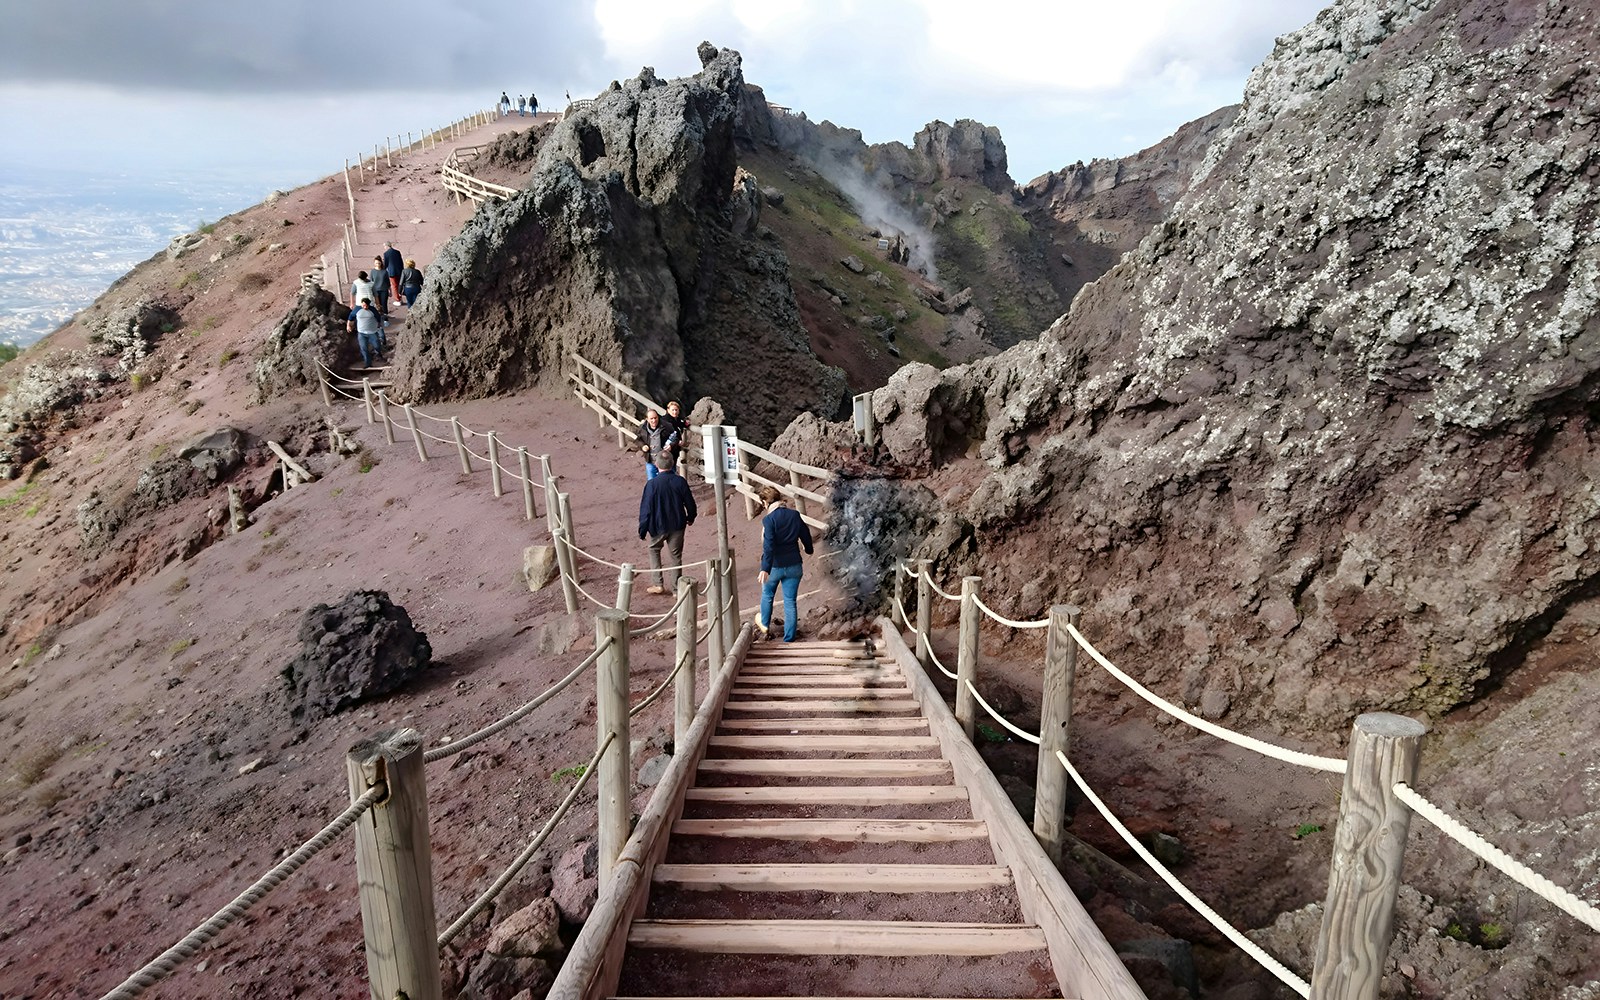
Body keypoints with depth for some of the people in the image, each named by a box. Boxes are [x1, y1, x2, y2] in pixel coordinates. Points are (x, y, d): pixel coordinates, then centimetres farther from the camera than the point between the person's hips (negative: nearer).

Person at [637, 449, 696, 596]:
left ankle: (658, 584, 14)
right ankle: (676, 587, 20)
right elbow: (690, 503, 1)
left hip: (658, 526, -2)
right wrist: (690, 518, 22)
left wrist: (642, 530, -3)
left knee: (654, 550, 21)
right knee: (675, 555, 14)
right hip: (678, 525, 2)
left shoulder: (652, 484, -19)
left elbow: (646, 509, -14)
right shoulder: (680, 481, -10)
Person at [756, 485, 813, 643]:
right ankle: (789, 639, 12)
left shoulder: (769, 519, -17)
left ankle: (765, 625, 43)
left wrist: (765, 569, -27)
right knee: (790, 602, 9)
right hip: (794, 565, 4)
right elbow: (805, 534, 12)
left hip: (775, 566, -3)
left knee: (767, 595, 23)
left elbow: (768, 546, -25)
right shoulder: (794, 515, -1)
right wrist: (808, 549, 32)